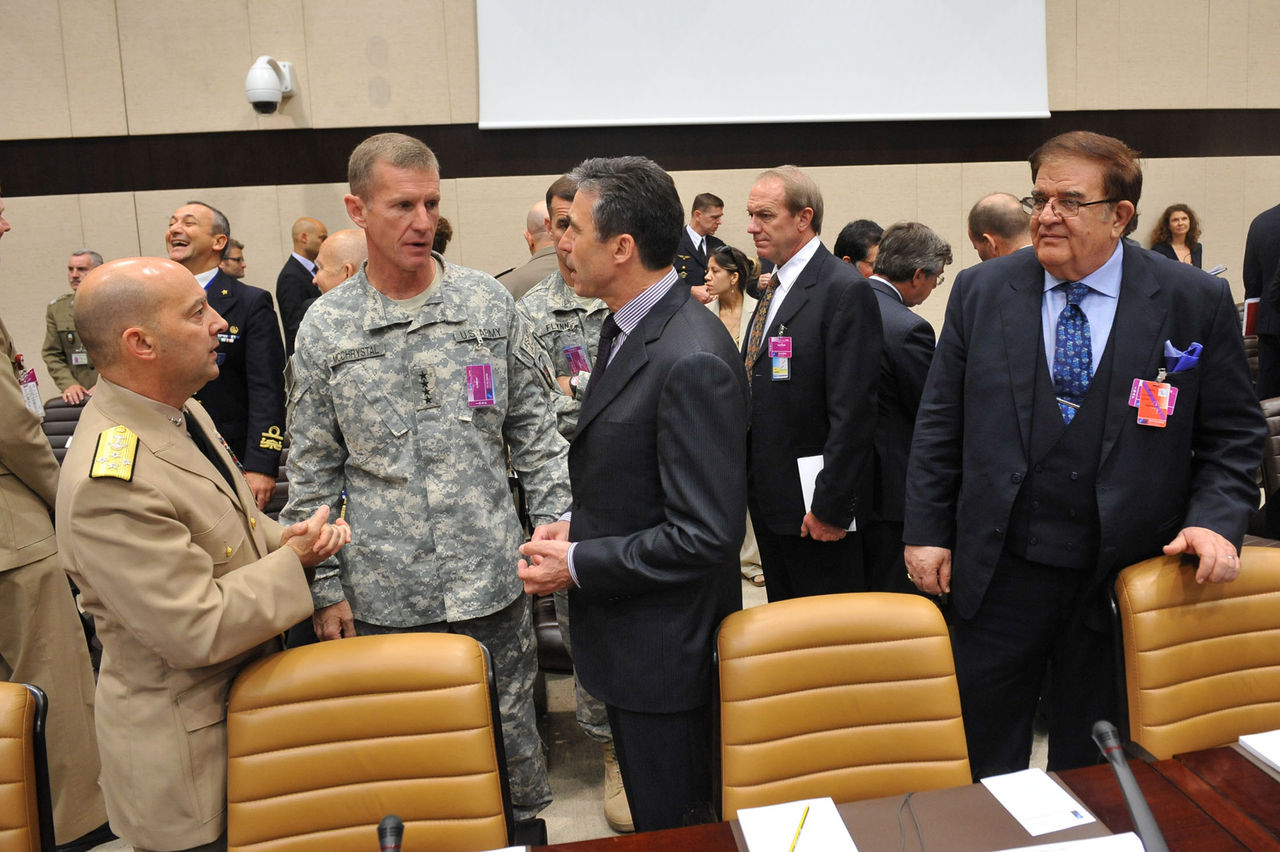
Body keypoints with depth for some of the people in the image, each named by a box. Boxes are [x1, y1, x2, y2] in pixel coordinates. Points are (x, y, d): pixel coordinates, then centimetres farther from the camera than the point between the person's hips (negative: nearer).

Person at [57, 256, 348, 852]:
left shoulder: (180, 411, 2)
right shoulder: (110, 486, -30)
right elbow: (198, 632, -29)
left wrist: (283, 538, -5)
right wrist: (291, 562, -16)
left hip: (245, 704, 9)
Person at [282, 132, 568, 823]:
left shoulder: (489, 303, 0)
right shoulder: (324, 327, -1)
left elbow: (532, 428, 5)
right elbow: (313, 470, 3)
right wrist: (324, 586, 1)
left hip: (491, 583, 1)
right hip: (382, 597, 0)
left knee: (512, 739, 13)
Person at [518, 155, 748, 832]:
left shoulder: (693, 361, -26)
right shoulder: (626, 326, 6)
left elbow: (705, 535, -26)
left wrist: (577, 565, -18)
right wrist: (577, 526, 2)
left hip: (663, 649, -9)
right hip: (627, 636, 9)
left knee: (671, 824, 11)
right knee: (650, 809, 25)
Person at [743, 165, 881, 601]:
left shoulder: (845, 290, -17)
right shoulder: (775, 288, 13)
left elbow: (852, 412, -21)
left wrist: (830, 506, -22)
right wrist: (752, 482, 15)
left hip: (814, 504, -9)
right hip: (767, 498, 9)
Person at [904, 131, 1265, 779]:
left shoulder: (1197, 303, -3)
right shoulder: (980, 291, 1)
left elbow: (1233, 434, 4)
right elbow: (939, 424, 4)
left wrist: (1216, 520, -12)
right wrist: (926, 530, 1)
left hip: (1125, 576, 0)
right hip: (999, 573, 1)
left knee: (1092, 762, 16)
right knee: (983, 757, 11)